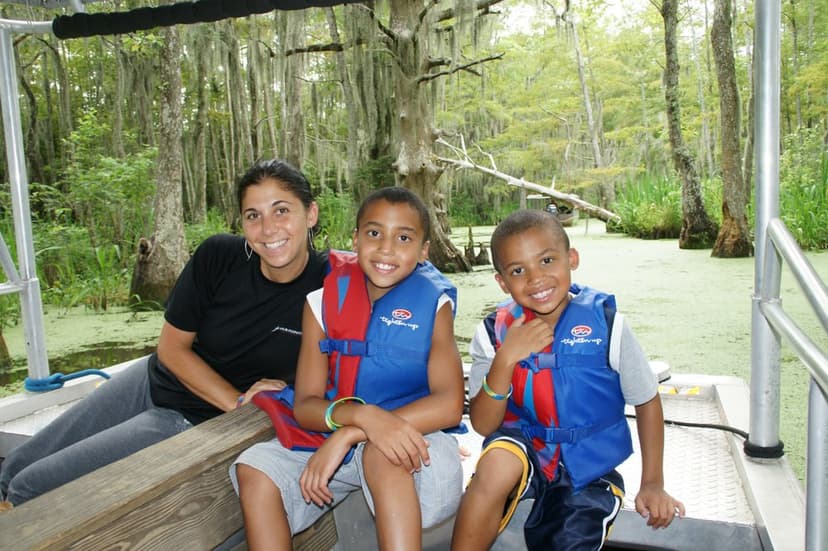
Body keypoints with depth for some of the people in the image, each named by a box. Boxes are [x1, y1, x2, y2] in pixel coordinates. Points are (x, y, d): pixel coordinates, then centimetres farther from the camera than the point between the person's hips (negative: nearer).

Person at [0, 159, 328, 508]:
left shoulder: (327, 284, -23)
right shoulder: (218, 256, -16)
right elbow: (172, 347, -9)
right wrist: (238, 401, -17)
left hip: (190, 420, -3)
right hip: (150, 383, 4)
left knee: (28, 491, -3)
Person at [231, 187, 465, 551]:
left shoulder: (433, 303, -7)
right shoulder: (324, 301, -1)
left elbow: (449, 405, -19)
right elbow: (305, 405, -6)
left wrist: (348, 436, -25)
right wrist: (361, 414, -30)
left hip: (409, 440, -3)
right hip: (331, 436, 4)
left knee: (383, 455, -36)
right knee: (254, 470, -19)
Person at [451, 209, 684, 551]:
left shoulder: (605, 323, -13)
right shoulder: (495, 332, -9)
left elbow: (646, 401, 0)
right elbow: (483, 425, -13)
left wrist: (652, 484, 1)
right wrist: (506, 359, -27)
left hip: (591, 470, 0)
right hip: (523, 454, 1)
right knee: (498, 461, -32)